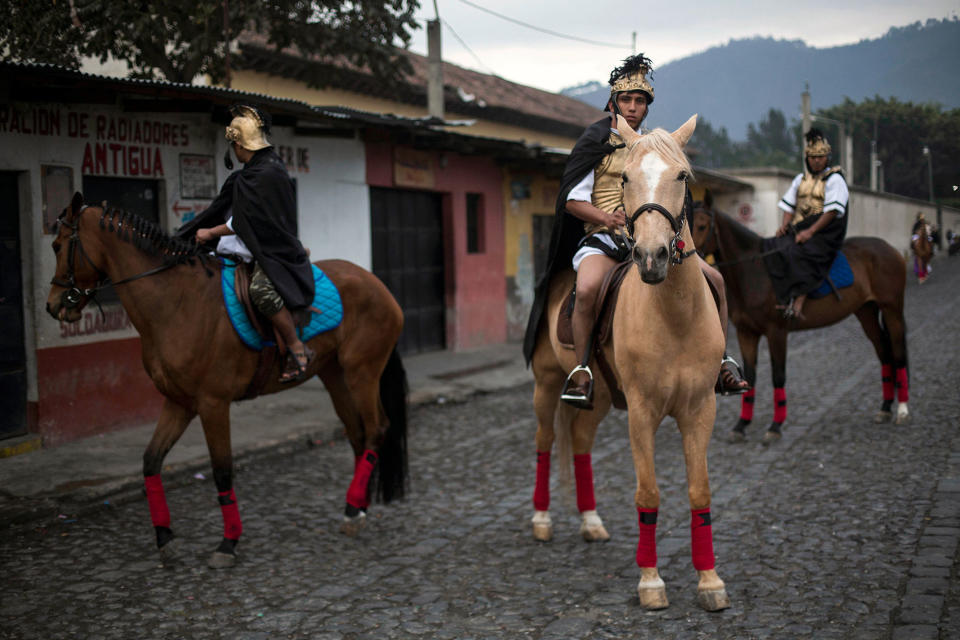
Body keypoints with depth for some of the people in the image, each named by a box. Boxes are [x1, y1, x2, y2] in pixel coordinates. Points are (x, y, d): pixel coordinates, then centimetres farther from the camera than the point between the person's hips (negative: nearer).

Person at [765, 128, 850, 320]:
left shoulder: (834, 179, -2)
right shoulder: (800, 179, 19)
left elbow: (832, 211, -11)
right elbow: (789, 206, 17)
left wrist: (810, 231, -20)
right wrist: (784, 225, -3)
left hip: (824, 233, -7)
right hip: (798, 230, 7)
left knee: (800, 254, -35)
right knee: (768, 247, -13)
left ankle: (799, 299, -43)